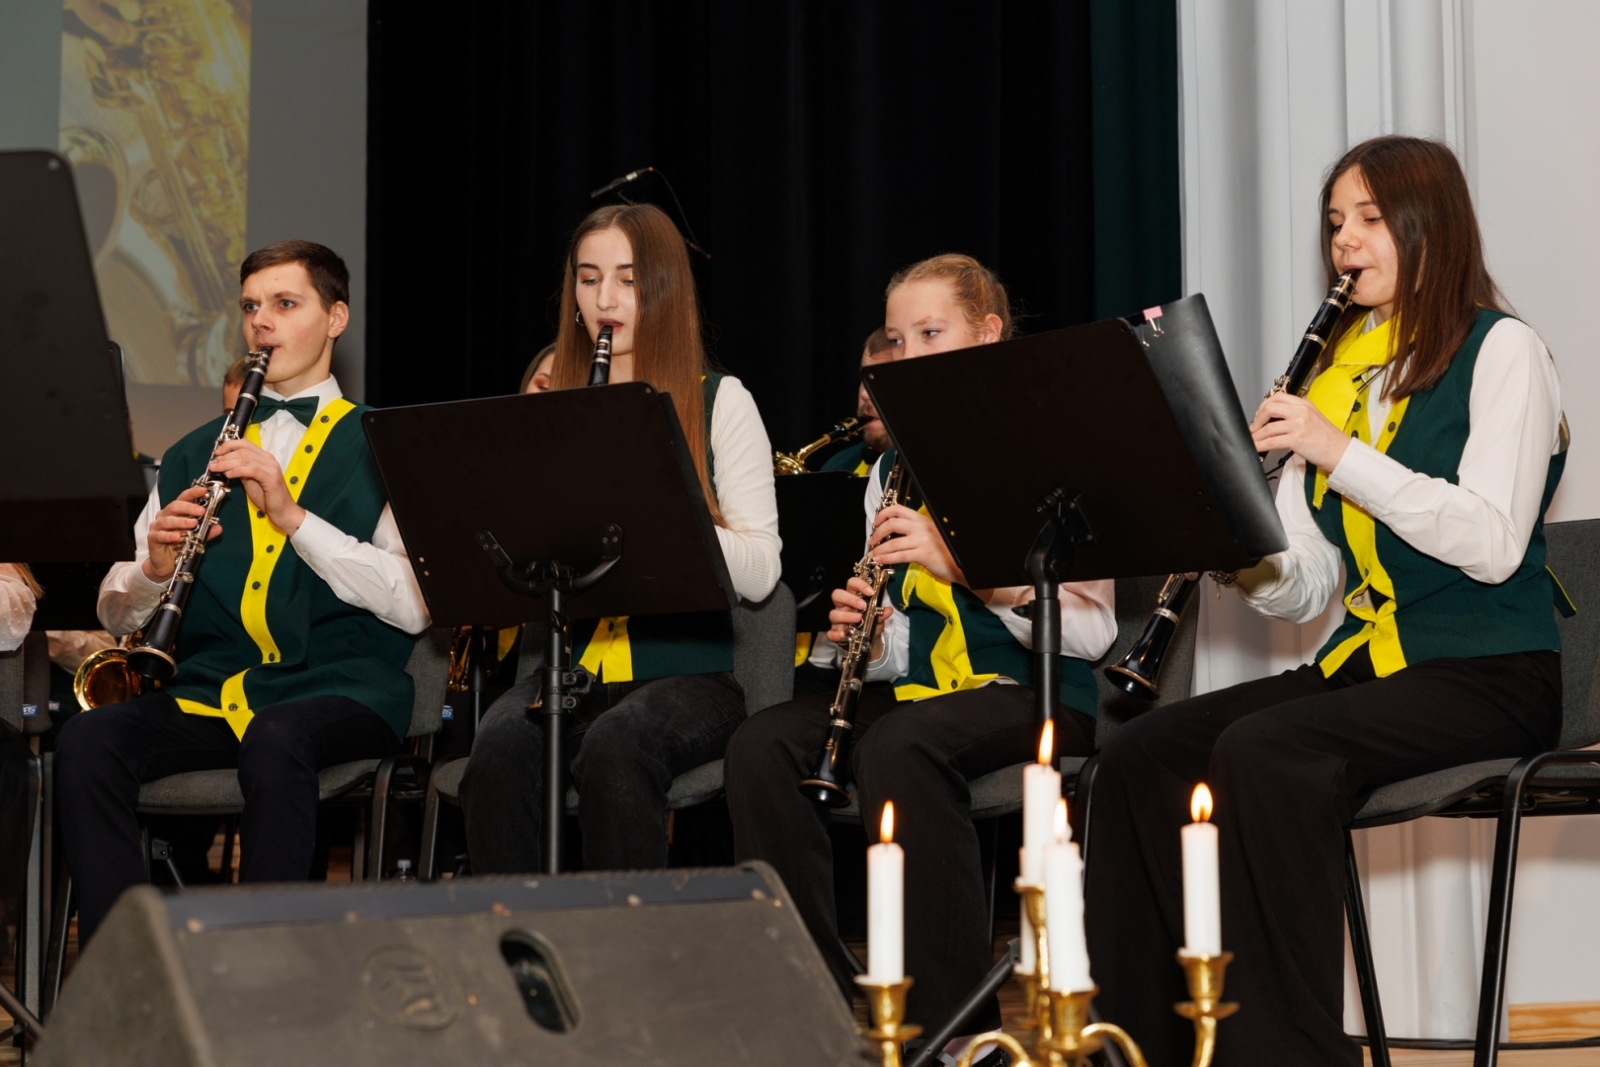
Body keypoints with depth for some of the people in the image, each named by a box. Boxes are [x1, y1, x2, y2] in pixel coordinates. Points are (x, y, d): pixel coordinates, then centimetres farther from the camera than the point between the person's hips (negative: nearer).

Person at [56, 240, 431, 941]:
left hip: (338, 690, -4)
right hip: (208, 692, 4)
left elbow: (413, 606, -6)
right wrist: (154, 570, -5)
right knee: (87, 741, -26)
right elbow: (116, 614, 19)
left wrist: (290, 513, -13)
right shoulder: (194, 456, 22)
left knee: (274, 742, -38)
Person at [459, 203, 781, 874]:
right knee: (498, 746, -30)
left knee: (614, 745, -35)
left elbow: (758, 574, -5)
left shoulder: (719, 403, 5)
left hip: (685, 672, -3)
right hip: (571, 668, 3)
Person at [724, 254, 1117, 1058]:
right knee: (761, 745, -20)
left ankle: (958, 1019, -27)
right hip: (920, 687, 6)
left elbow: (1092, 629, -13)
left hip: (1037, 692, -6)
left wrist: (963, 559, -22)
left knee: (896, 746, -36)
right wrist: (862, 632, -6)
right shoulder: (894, 465, 17)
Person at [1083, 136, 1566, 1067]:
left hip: (1486, 675, -7)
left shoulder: (1501, 351, -2)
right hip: (1366, 663, 7)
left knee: (1261, 751, -31)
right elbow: (1306, 592, 12)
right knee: (1141, 756, -14)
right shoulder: (1338, 372, 17)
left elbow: (1494, 544, -17)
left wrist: (1339, 451, -19)